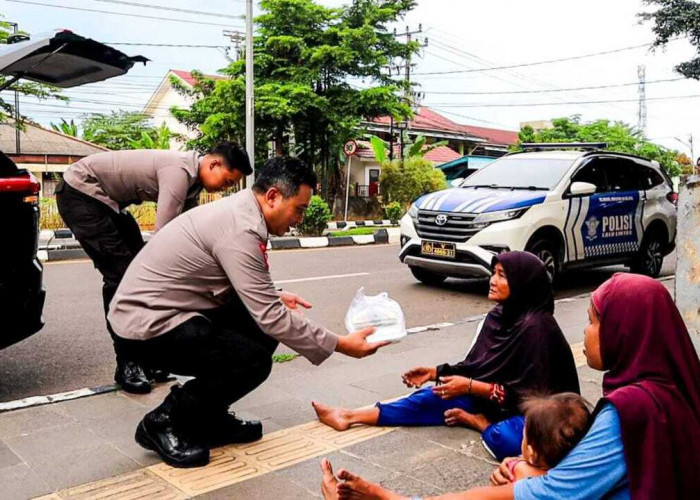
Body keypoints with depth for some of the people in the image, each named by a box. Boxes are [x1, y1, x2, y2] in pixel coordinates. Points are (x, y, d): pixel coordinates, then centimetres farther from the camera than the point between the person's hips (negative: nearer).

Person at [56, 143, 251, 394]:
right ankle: (127, 364, -4)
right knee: (120, 274, -14)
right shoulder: (179, 171, -27)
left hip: (108, 200, 10)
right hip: (79, 193, -10)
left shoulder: (191, 178, 3)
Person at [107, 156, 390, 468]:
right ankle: (163, 423, 0)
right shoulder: (241, 230, -25)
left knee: (262, 328, 2)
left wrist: (275, 298, 4)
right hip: (147, 324, -10)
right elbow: (272, 318, -25)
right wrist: (339, 345, -19)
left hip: (159, 309, 10)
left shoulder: (238, 211, 6)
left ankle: (211, 418, 14)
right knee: (253, 359, -20)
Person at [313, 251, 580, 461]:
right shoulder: (498, 316, -1)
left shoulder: (535, 327, -26)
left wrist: (470, 387, -25)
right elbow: (477, 366, 8)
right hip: (500, 398, 8)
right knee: (432, 397, -2)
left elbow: (533, 394, -25)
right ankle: (350, 416, 2)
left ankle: (476, 420, -6)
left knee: (503, 440, -40)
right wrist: (435, 372, -1)